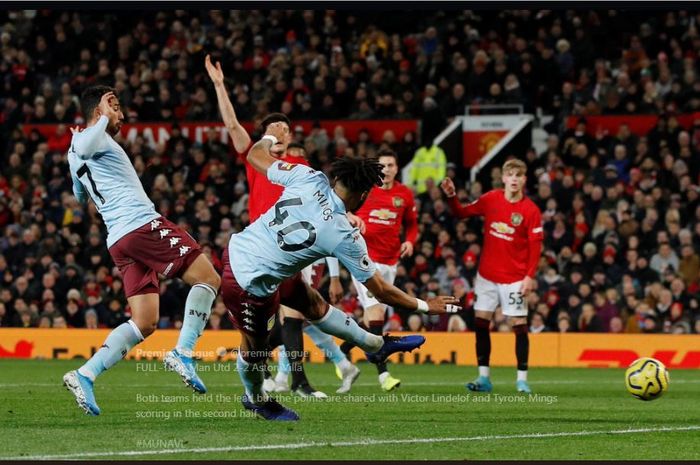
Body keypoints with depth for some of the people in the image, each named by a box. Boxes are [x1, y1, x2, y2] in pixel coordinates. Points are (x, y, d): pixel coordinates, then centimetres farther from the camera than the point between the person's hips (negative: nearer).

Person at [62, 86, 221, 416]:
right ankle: (183, 353, -14)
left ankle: (85, 375, -6)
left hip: (119, 240, 9)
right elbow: (83, 146, -30)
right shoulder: (94, 138, -3)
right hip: (143, 225, -9)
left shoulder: (75, 155, 25)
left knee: (144, 324, 5)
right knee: (209, 278, -4)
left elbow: (79, 196, 43)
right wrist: (104, 118, -15)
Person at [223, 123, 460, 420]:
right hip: (249, 285, -8)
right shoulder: (344, 236, -21)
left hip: (238, 248, 8)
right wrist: (425, 306, 5)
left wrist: (271, 136, 24)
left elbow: (255, 156, 1)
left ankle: (376, 345, 33)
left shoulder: (310, 179, -13)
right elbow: (380, 291, -9)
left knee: (313, 303, 20)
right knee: (255, 348, 17)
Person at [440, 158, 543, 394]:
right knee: (480, 322, 3)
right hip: (487, 275, 4)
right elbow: (462, 213, 11)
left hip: (514, 278, -4)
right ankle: (483, 377, 9)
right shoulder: (490, 199, 0)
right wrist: (451, 197, -7)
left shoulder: (531, 210, -9)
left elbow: (535, 245, -10)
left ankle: (522, 379, 3)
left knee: (519, 325, -4)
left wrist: (530, 276, -17)